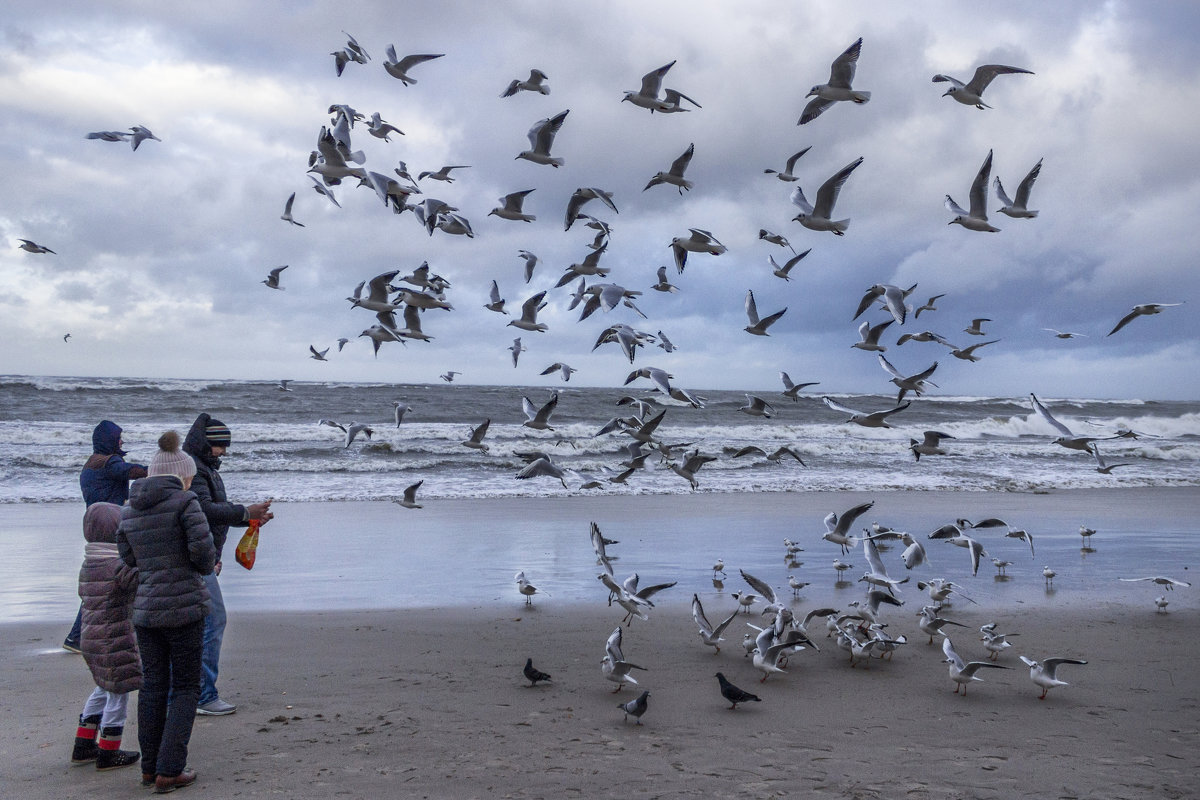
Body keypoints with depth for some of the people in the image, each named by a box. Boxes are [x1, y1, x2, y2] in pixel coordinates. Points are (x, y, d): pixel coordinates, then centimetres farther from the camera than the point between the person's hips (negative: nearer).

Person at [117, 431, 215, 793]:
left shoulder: (129, 511, 7)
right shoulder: (185, 502, -10)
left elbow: (129, 558, 16)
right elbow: (203, 550, -17)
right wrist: (206, 566, 5)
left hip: (145, 609, 5)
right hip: (184, 606, -5)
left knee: (153, 687, 16)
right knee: (185, 688, 6)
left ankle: (150, 766, 24)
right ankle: (169, 770, 2)